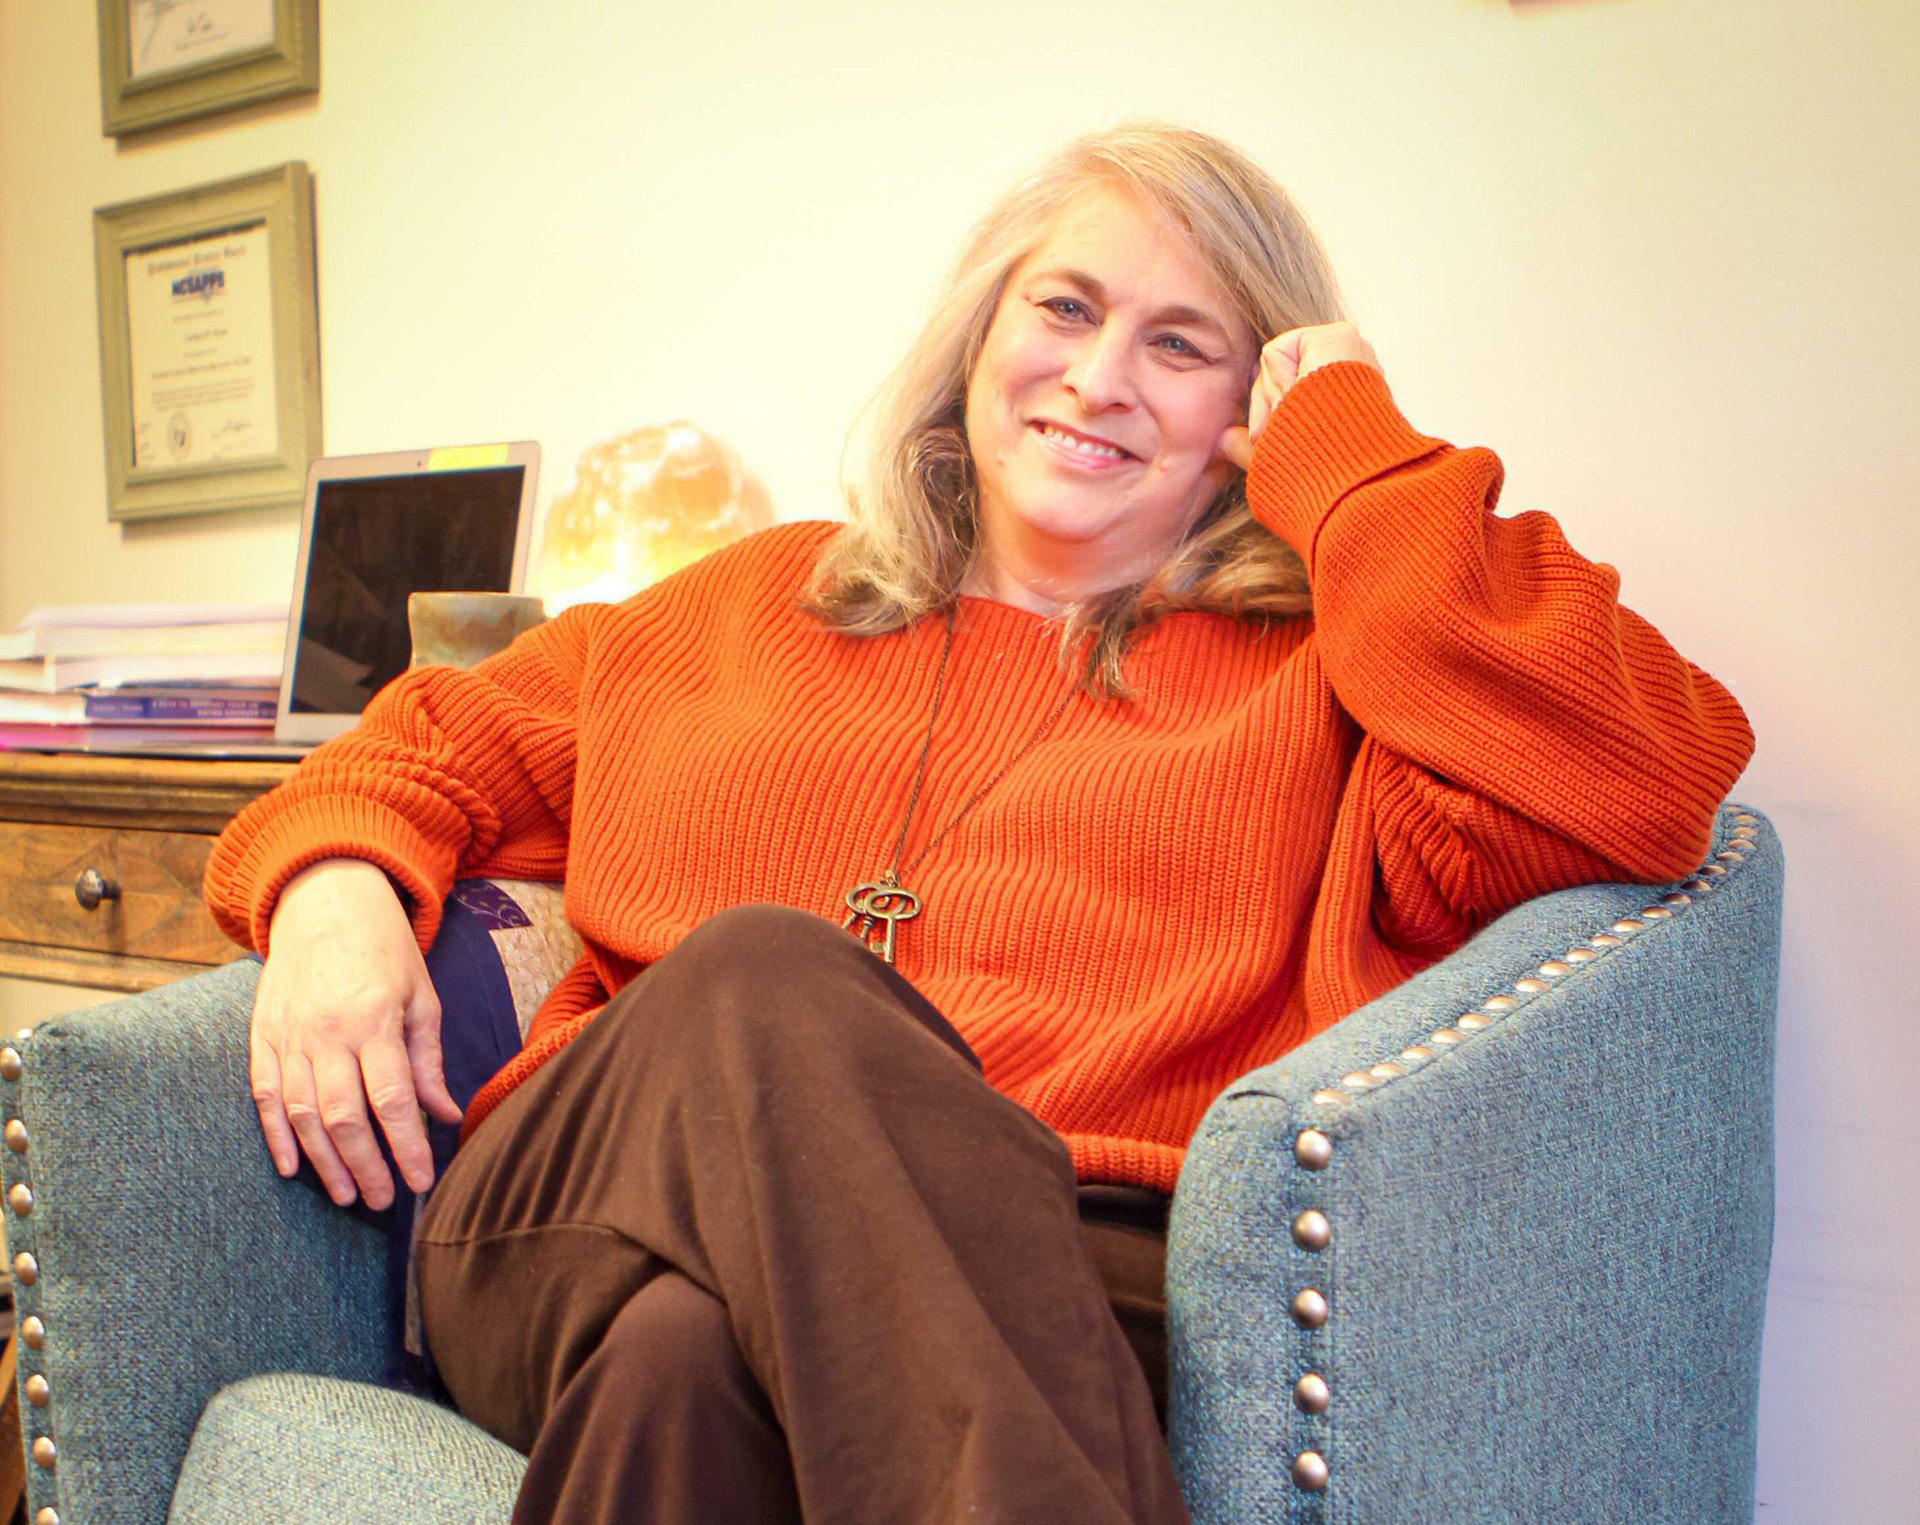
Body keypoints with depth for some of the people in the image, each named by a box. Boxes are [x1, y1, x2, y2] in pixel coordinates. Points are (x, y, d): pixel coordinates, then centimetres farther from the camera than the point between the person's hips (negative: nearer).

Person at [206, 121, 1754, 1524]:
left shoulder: (1312, 677, 14)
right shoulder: (751, 606, 25)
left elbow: (1639, 786, -5)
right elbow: (446, 742, 31)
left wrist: (1349, 457, 4)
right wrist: (334, 880, 6)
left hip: (1053, 1294, -4)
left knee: (699, 1349, -36)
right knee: (759, 975, -30)